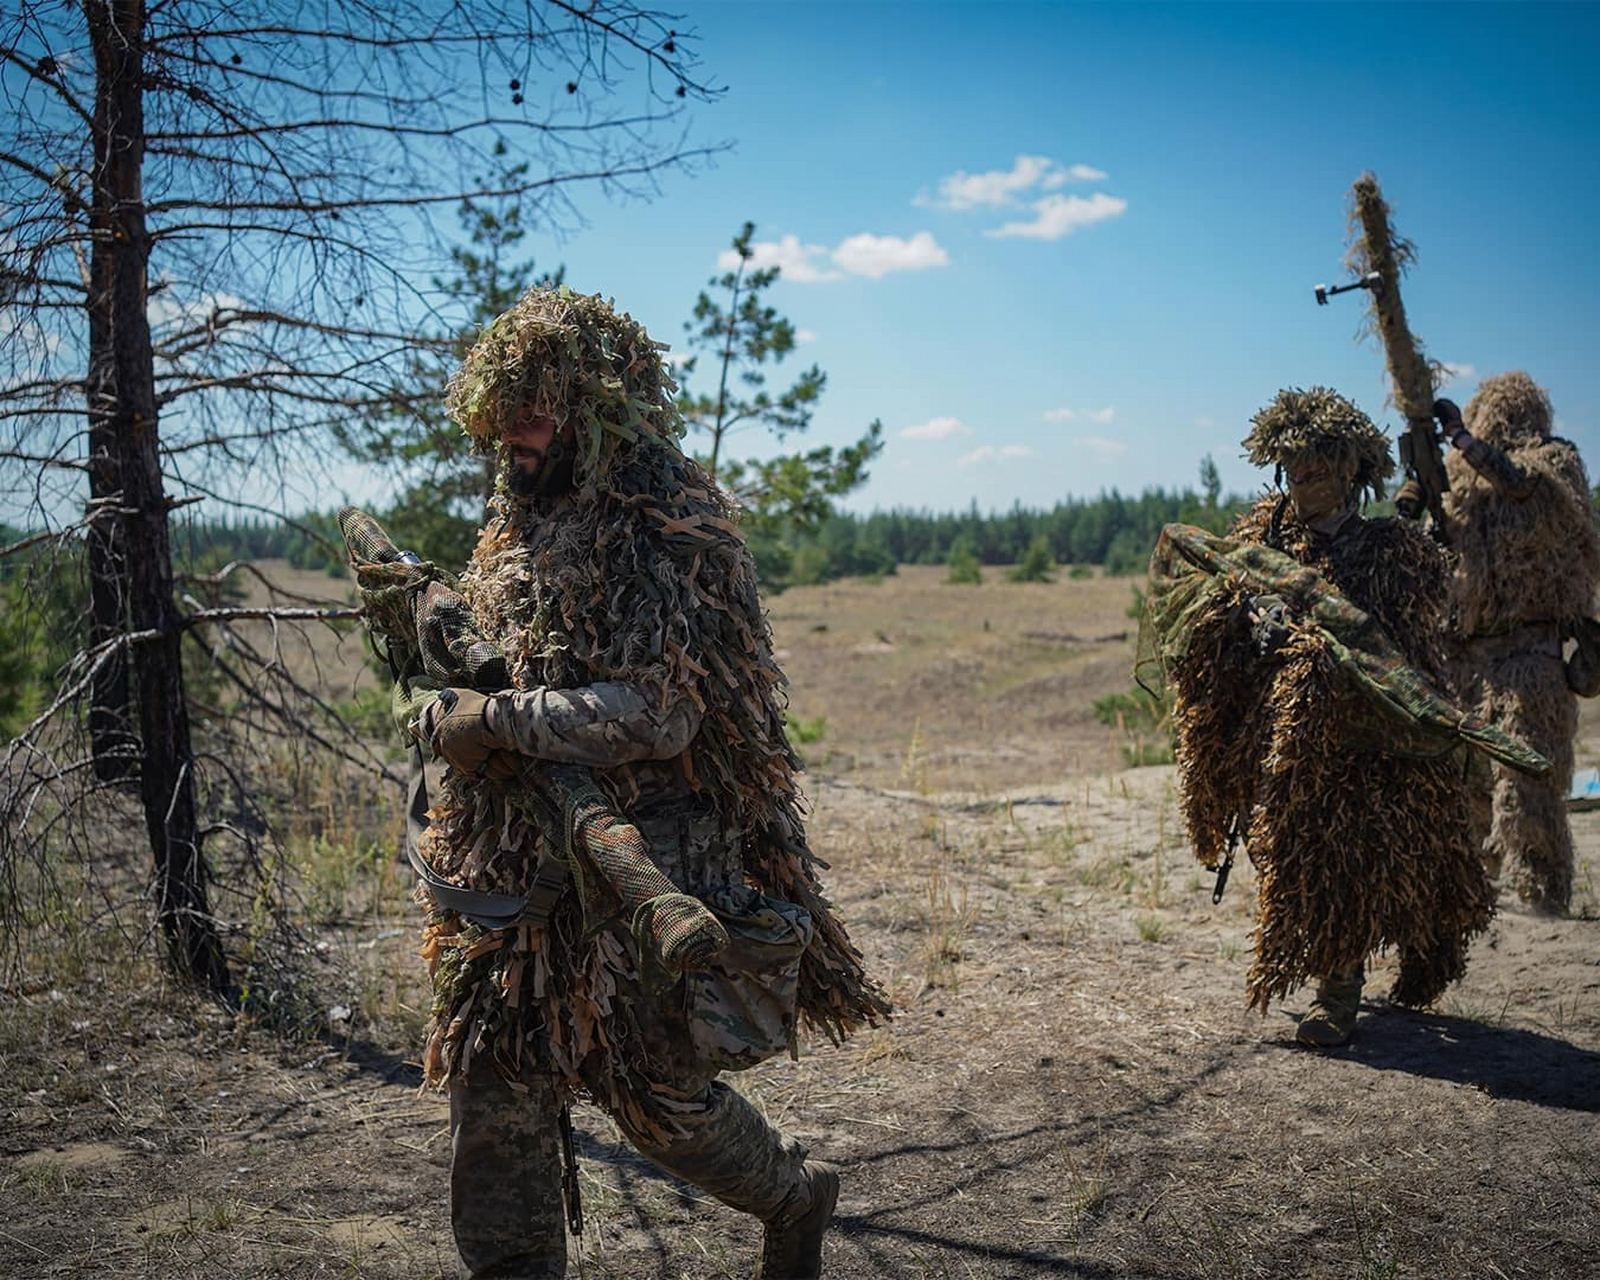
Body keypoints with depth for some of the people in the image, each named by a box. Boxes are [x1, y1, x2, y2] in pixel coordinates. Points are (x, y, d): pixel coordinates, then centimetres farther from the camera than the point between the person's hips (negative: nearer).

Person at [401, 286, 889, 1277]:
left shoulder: (670, 528, -15)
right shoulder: (528, 525, 12)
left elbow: (656, 712, -23)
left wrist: (485, 719, -19)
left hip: (644, 862, -7)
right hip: (521, 856, 8)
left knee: (660, 1094, 4)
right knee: (495, 1086, 7)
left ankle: (795, 1195, 34)